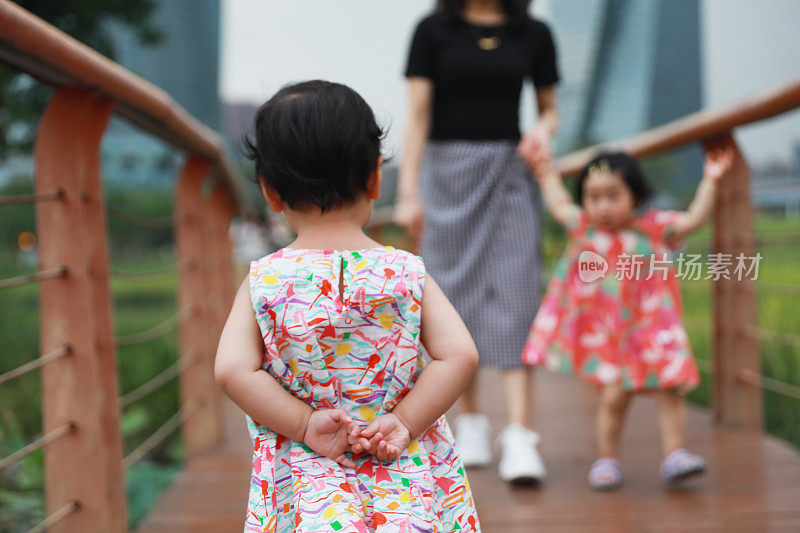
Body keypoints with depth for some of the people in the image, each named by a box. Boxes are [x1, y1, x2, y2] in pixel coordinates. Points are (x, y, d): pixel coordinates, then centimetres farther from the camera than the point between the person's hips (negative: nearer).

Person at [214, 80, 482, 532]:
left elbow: (232, 371, -12)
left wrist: (305, 425, -7)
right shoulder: (407, 273, -5)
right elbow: (460, 356, -12)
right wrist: (404, 424, -8)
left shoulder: (262, 282, -5)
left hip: (306, 484, 0)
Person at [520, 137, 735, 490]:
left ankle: (675, 454, 6)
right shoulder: (584, 228, 3)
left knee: (671, 389, -2)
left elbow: (693, 219, -4)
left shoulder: (654, 228, -3)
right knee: (613, 394, -6)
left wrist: (710, 181, -7)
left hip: (652, 329, 0)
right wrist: (547, 174, 28)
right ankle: (607, 459, 6)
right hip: (605, 335, 0)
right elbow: (559, 205, 20)